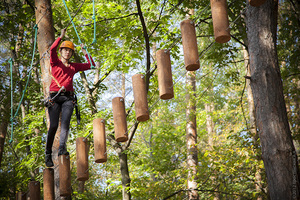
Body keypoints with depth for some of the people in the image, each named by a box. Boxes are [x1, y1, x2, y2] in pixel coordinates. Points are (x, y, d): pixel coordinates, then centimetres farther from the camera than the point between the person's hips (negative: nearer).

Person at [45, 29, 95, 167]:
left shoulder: (74, 66, 22)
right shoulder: (55, 62, 12)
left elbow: (91, 65, 23)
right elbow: (52, 49, -7)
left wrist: (84, 52, 20)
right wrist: (61, 37, -4)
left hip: (68, 97, 3)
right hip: (55, 96, -3)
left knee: (65, 123, -18)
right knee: (53, 125, -10)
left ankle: (62, 148, -30)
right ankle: (48, 154, -3)